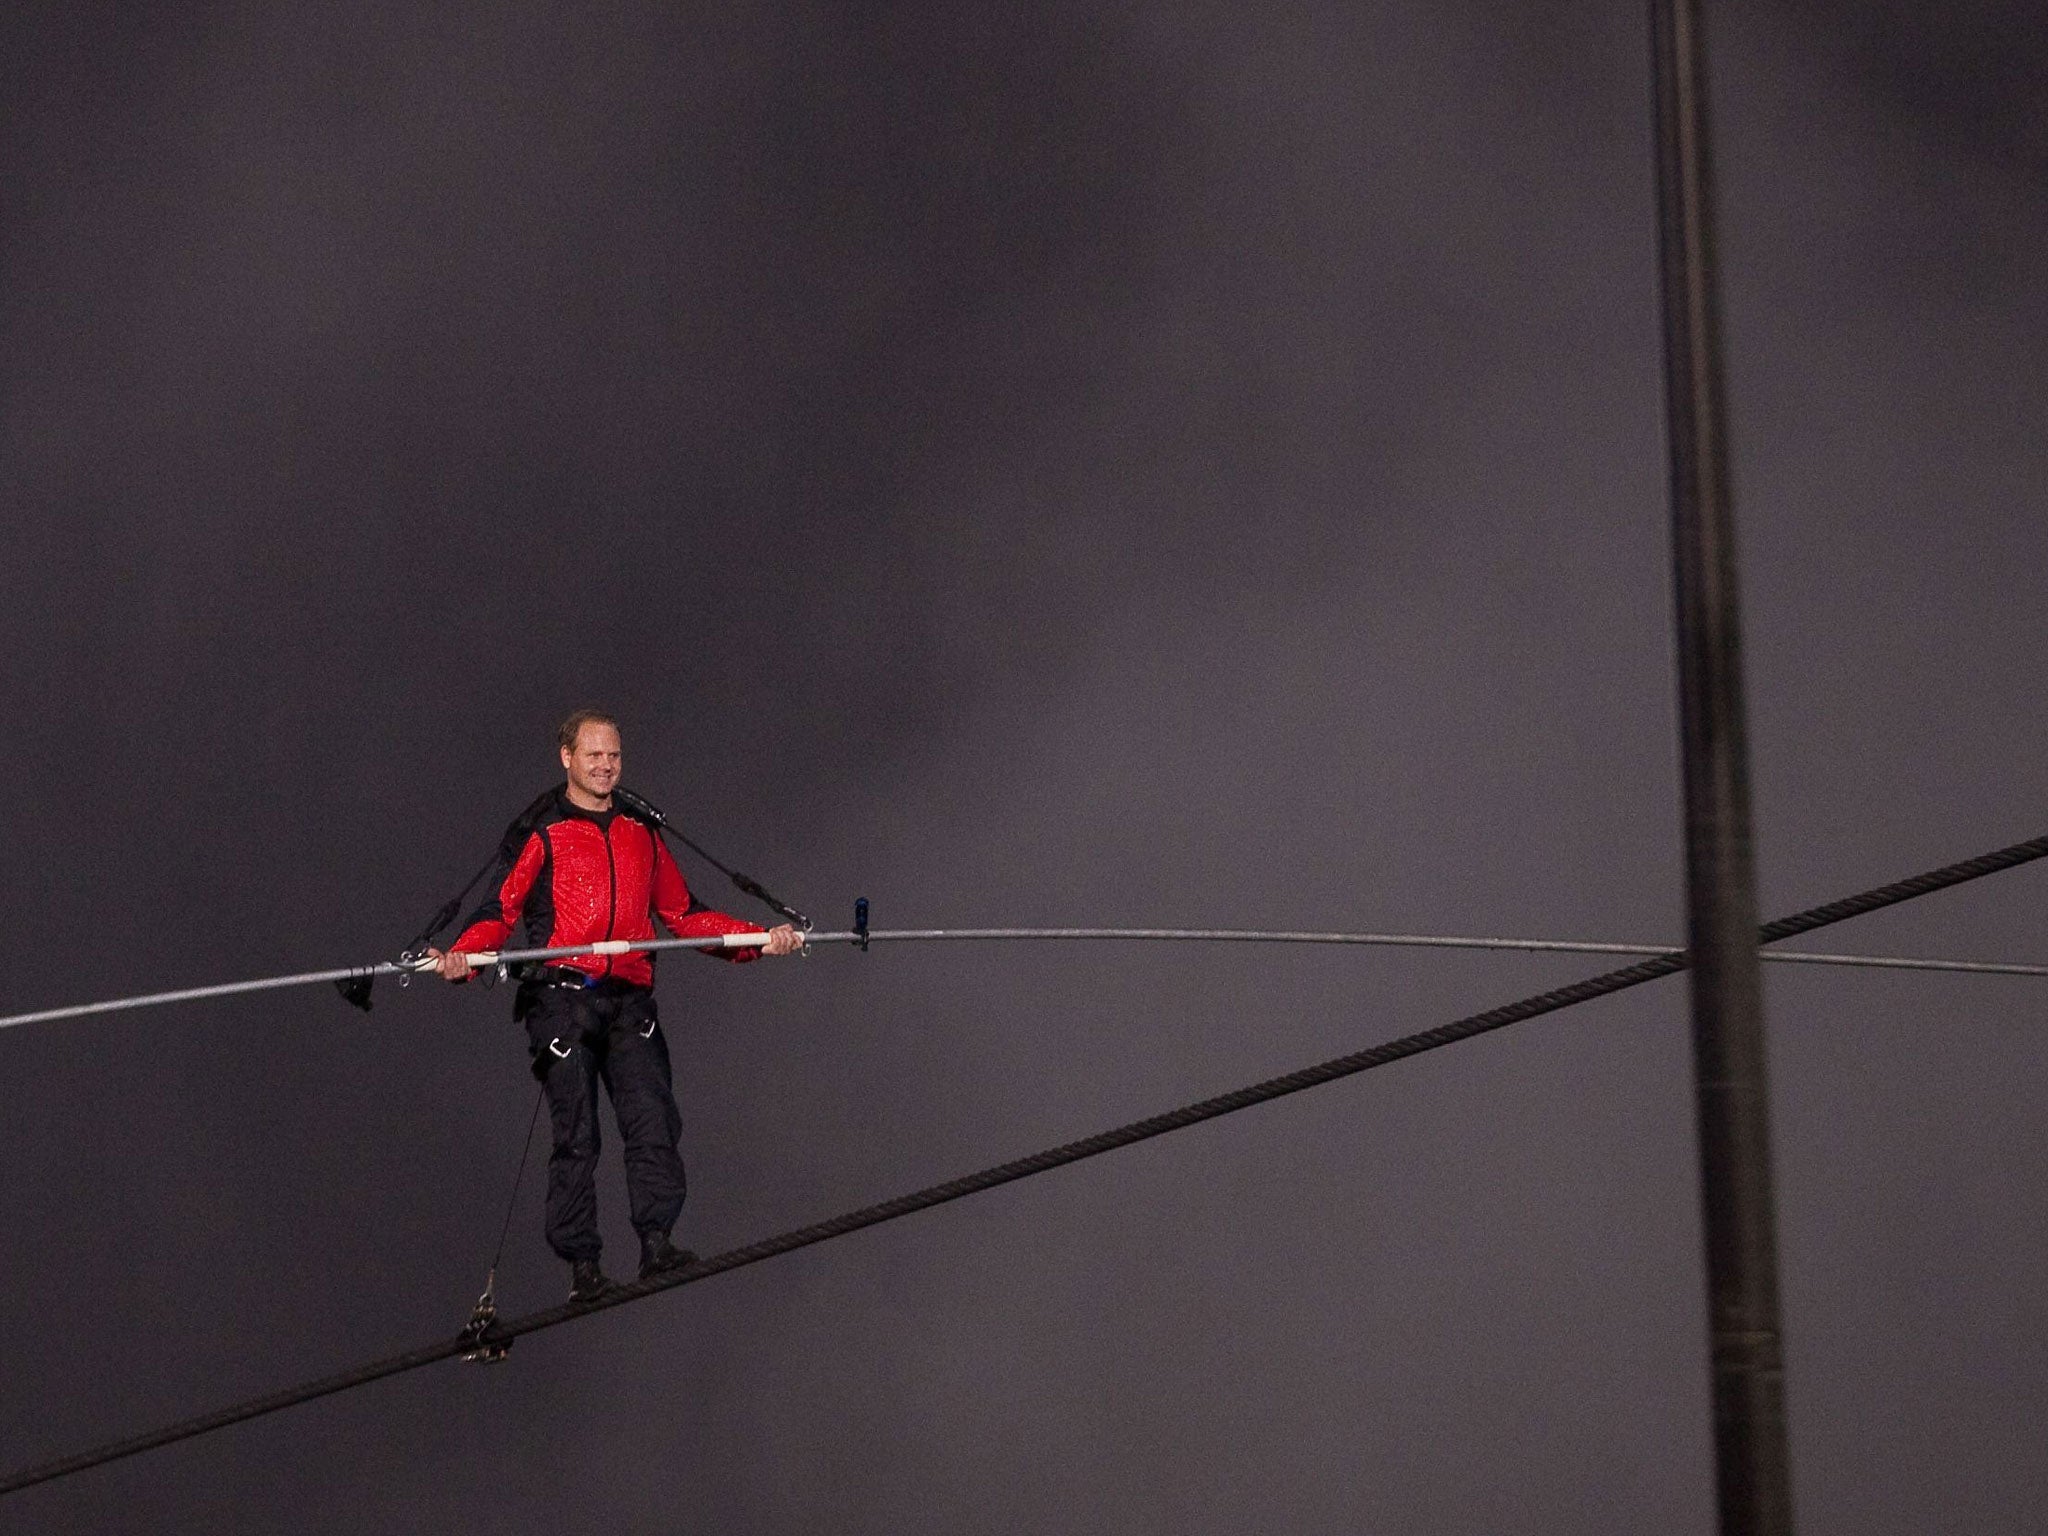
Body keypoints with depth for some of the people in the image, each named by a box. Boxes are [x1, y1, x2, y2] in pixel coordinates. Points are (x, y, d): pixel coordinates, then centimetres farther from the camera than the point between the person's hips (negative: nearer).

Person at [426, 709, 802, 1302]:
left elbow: (684, 913, 23)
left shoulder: (641, 835, 20)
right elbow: (501, 909, 0)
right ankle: (581, 1263, -3)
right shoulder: (543, 835, 7)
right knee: (575, 1134, -4)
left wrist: (759, 939, 11)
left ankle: (656, 1241, -16)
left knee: (652, 1114, -14)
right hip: (563, 996, -3)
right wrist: (461, 955, -19)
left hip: (629, 1000, 3)